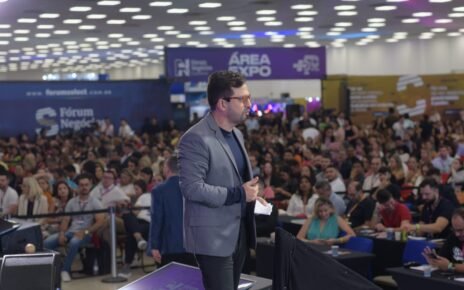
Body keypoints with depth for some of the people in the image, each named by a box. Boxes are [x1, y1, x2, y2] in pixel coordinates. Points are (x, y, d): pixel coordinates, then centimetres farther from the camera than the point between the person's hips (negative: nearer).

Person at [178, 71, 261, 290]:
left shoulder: (236, 134, 14)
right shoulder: (196, 138, -17)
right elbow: (191, 188, -22)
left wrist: (251, 194, 5)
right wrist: (237, 194, -21)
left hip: (239, 233, 9)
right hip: (213, 237, -9)